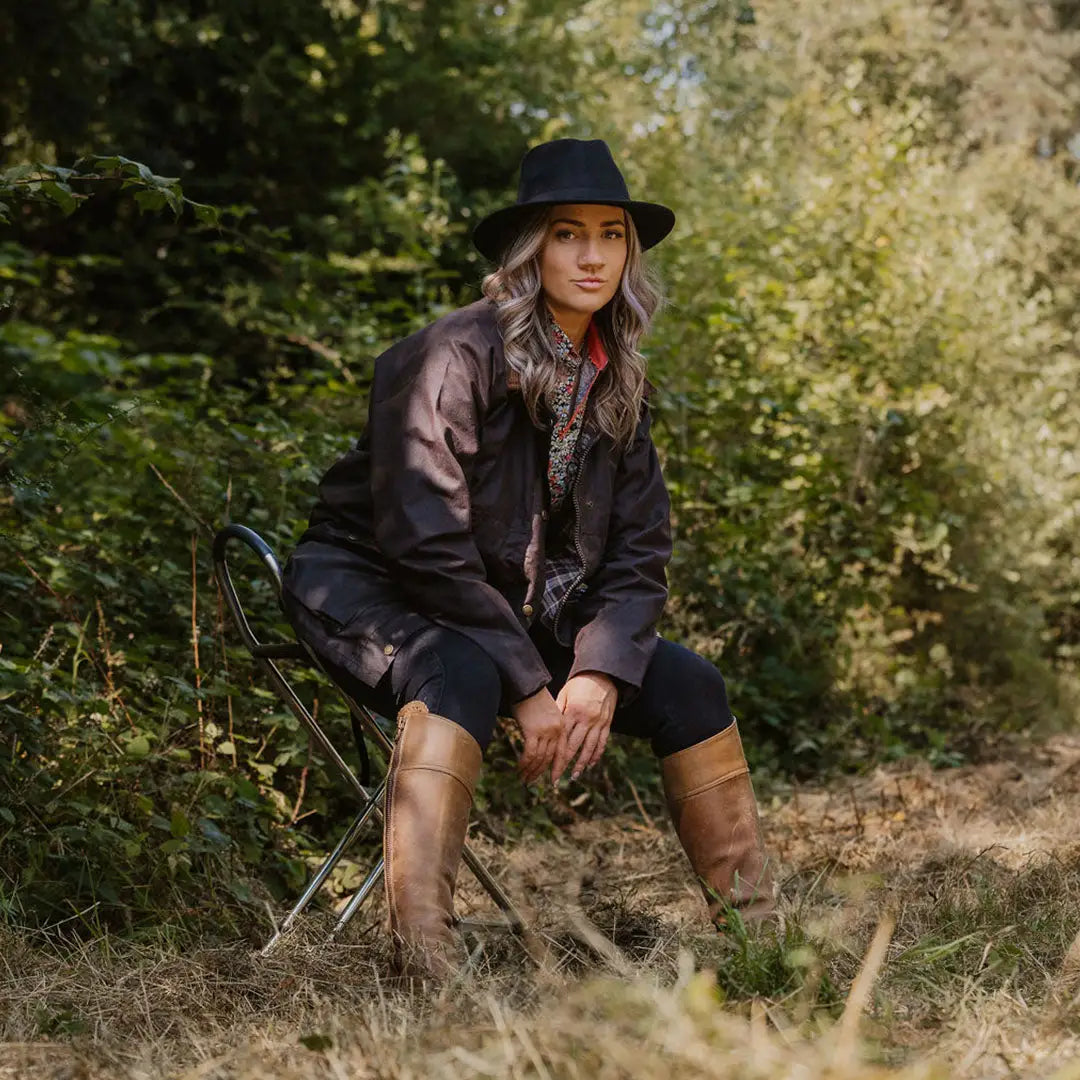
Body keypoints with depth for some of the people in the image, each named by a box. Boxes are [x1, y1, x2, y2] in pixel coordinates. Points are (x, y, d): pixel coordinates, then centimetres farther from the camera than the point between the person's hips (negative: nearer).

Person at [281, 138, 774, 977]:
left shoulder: (617, 384, 1)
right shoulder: (452, 358, -21)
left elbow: (639, 550, 2)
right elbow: (426, 545, -26)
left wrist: (598, 671, -16)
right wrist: (528, 687, -25)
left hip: (527, 609, 7)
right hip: (373, 588, -7)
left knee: (688, 686, -5)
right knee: (462, 677, -38)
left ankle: (758, 928, 8)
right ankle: (422, 956, -42)